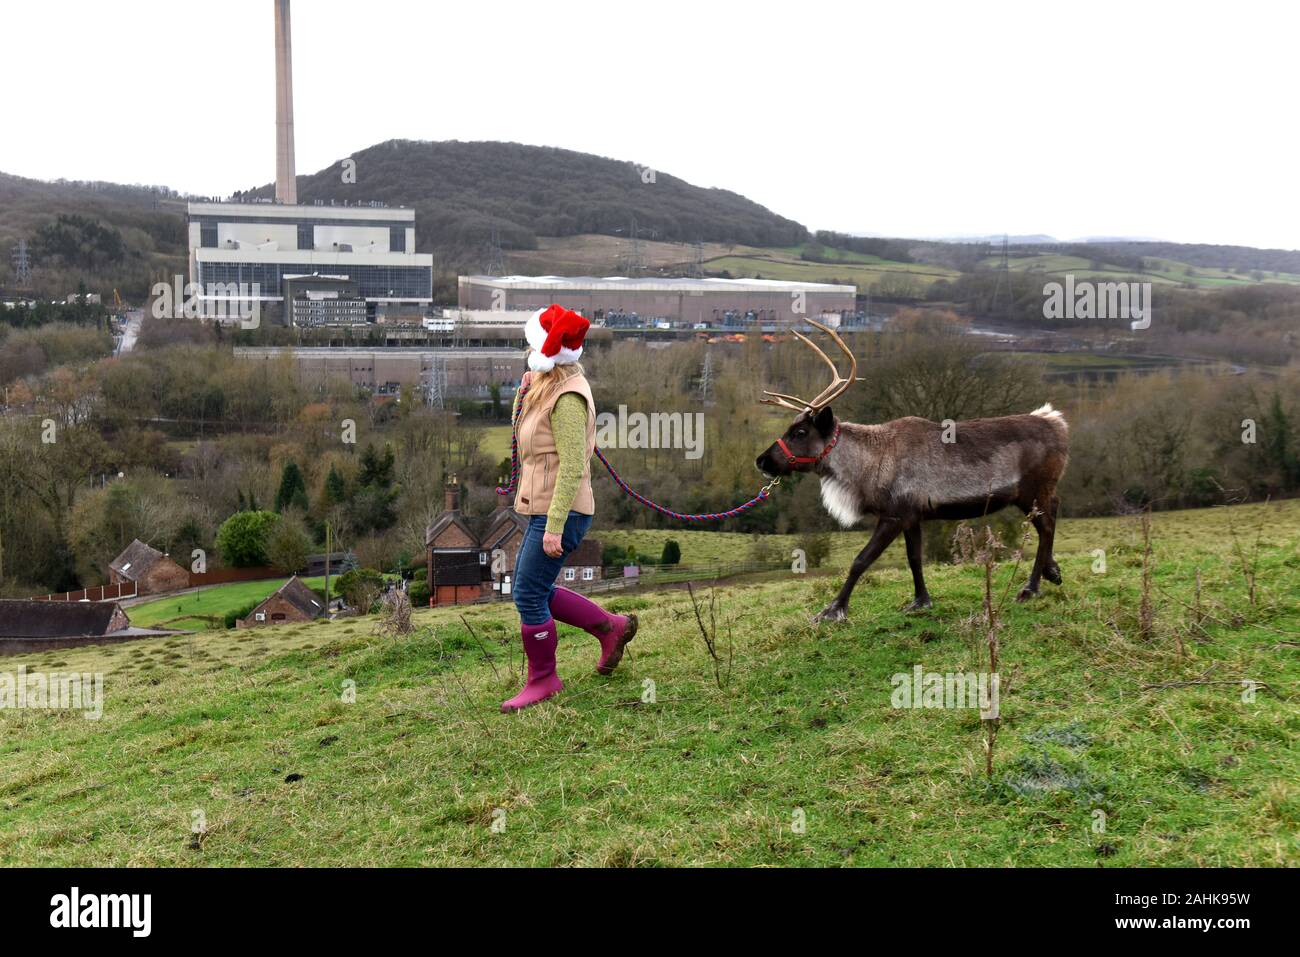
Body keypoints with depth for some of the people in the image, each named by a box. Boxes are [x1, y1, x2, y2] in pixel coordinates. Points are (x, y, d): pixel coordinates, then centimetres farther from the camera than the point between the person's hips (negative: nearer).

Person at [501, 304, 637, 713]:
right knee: (533, 593, 17)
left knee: (529, 597, -2)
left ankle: (542, 680, 16)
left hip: (559, 514, -11)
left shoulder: (567, 397, -20)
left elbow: (572, 467, -24)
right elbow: (521, 431, 24)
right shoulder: (549, 388, 12)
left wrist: (554, 526, -24)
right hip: (544, 510, 11)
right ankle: (611, 626, 28)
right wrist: (524, 391, 10)